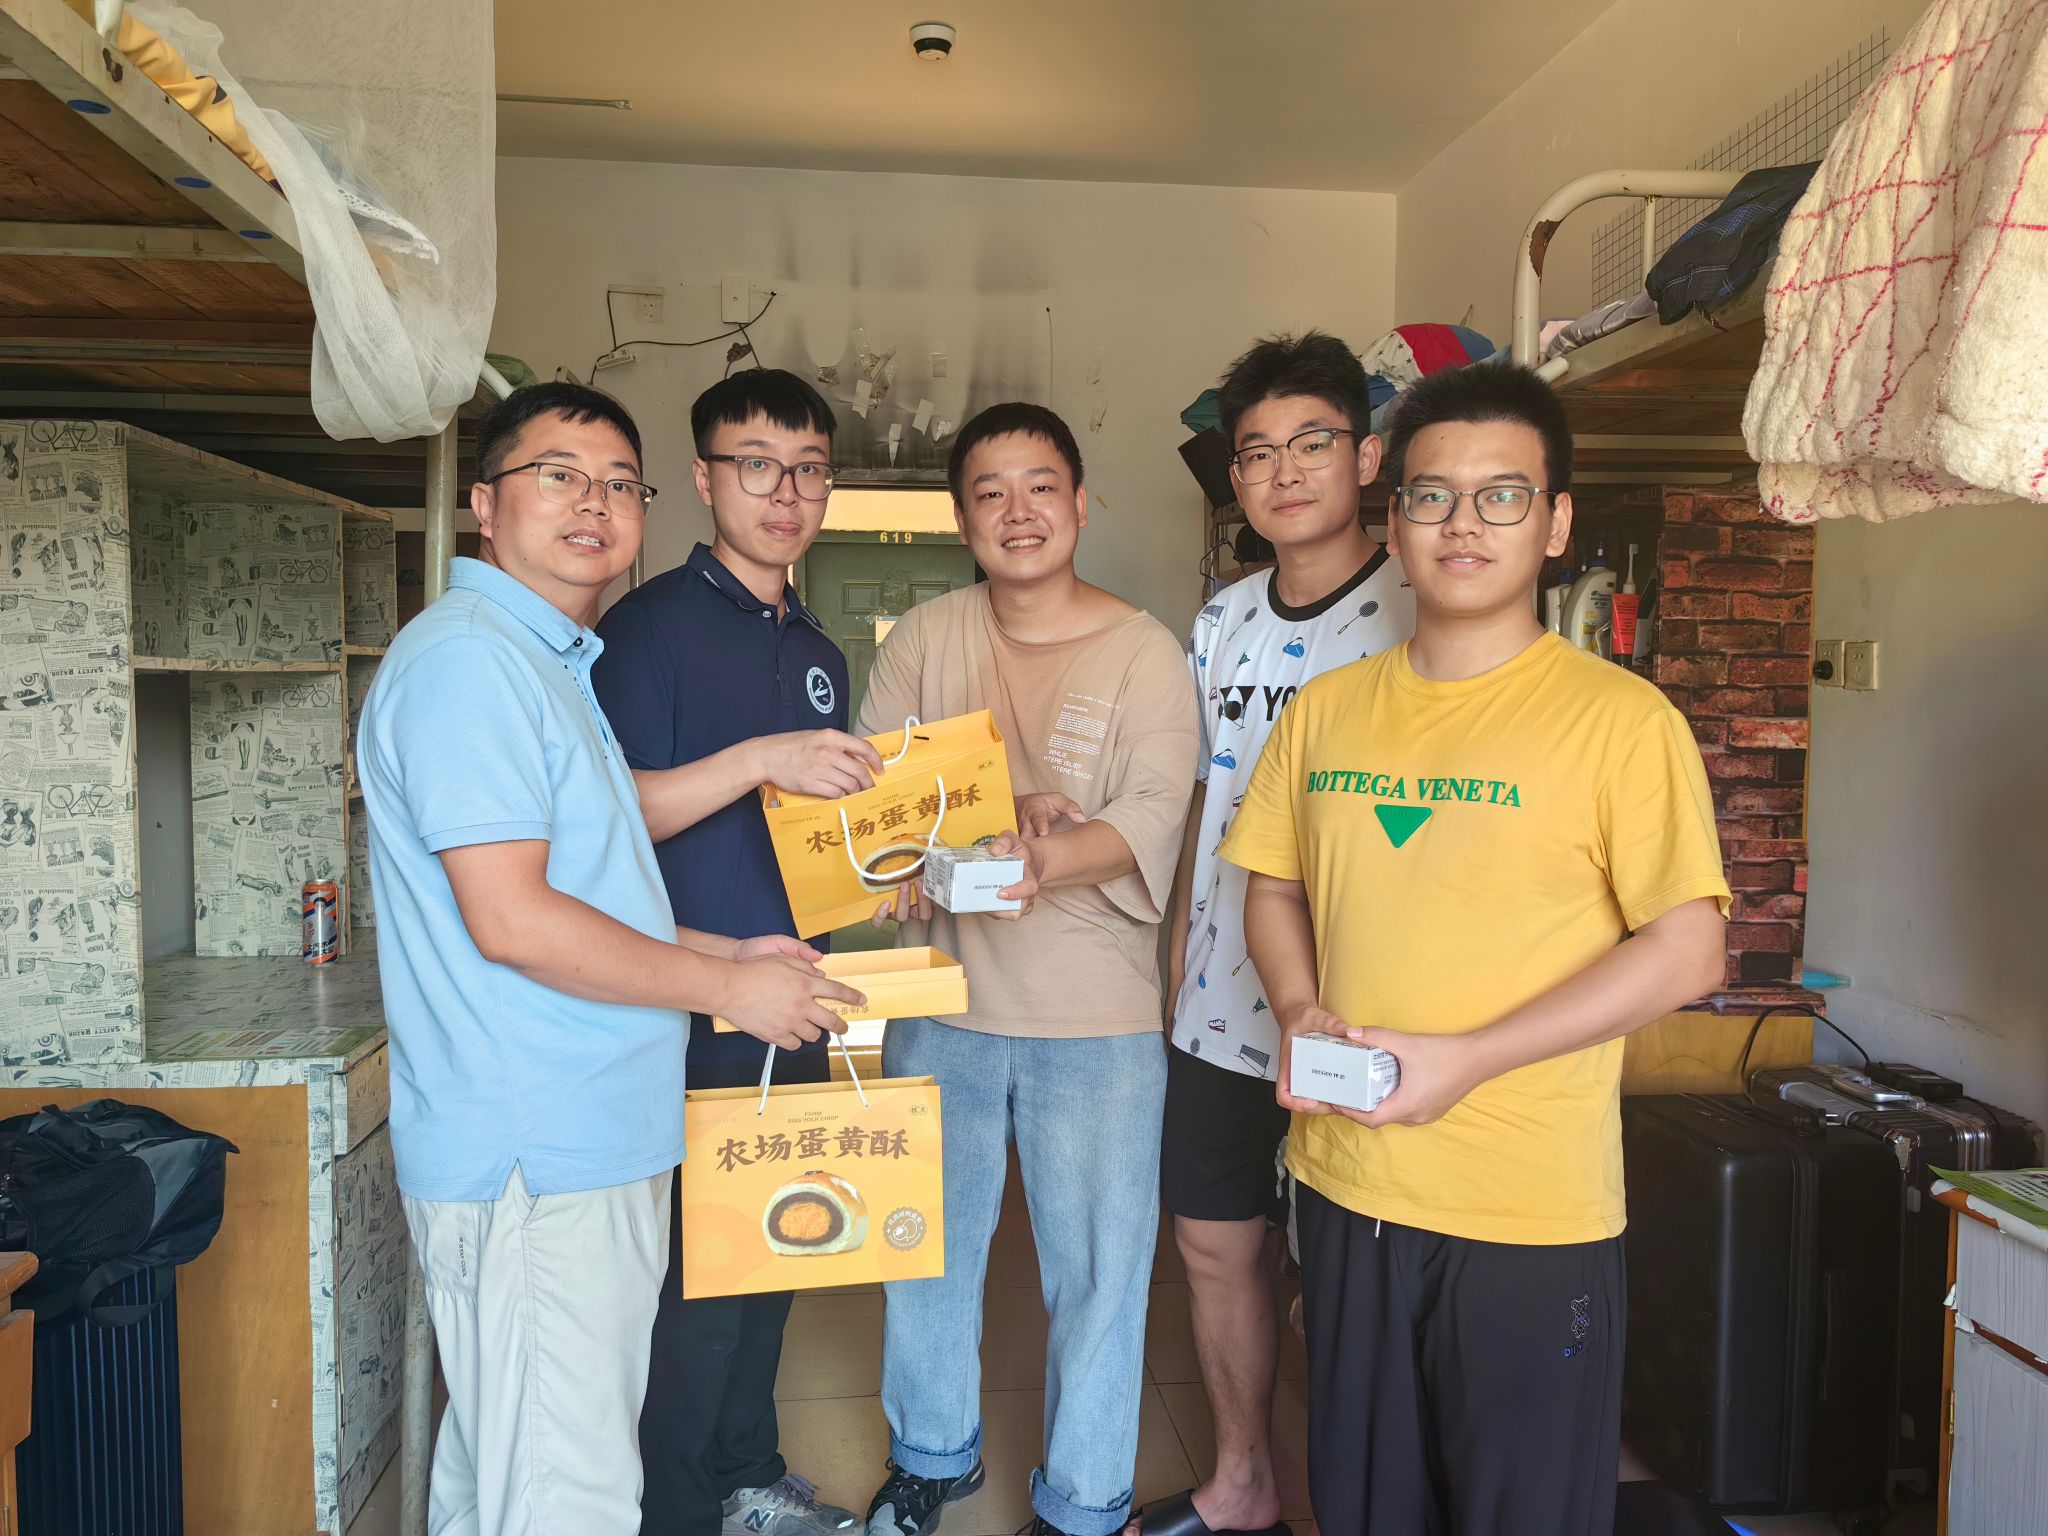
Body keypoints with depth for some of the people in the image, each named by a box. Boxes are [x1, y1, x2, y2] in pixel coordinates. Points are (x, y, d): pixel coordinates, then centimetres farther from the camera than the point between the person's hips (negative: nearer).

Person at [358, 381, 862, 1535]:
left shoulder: (553, 662, 18)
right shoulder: (465, 658, -15)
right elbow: (510, 921, -22)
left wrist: (733, 952, 12)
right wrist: (727, 987, -13)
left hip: (585, 1145, 10)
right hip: (532, 1166, -10)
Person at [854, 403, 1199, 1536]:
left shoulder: (1144, 653, -5)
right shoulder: (922, 639, 3)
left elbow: (1149, 822, -16)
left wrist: (1046, 856, -36)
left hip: (1094, 1016, -3)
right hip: (941, 995, 3)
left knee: (1096, 1268, 8)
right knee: (926, 1242, 19)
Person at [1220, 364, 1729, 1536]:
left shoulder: (1622, 718, -11)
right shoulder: (1328, 708, 4)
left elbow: (1687, 951, -13)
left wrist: (1466, 1057, -19)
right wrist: (1299, 1010, -6)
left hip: (1533, 1216, -4)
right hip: (1344, 1185, 4)